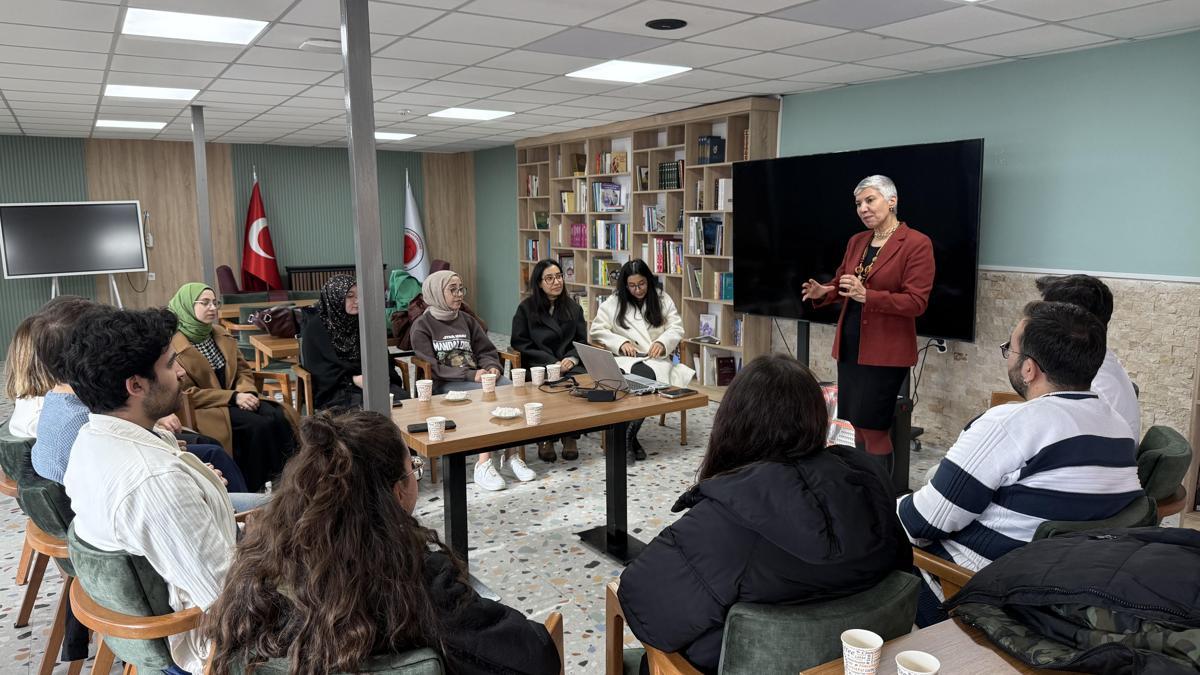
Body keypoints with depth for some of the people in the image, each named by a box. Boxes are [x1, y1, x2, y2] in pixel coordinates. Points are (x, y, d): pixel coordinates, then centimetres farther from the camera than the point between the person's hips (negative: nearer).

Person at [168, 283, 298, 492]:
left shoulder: (221, 334, 12)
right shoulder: (175, 345, -10)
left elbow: (243, 370, 14)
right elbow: (187, 393, -13)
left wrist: (247, 392, -9)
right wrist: (233, 397, -19)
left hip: (235, 399, 6)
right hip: (202, 410, -6)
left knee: (280, 417, -21)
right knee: (259, 425, -29)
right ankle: (254, 488, -19)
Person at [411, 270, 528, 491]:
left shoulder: (466, 320, 17)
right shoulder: (422, 326, 1)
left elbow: (486, 351, 18)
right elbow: (431, 367, -9)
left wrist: (492, 367, -7)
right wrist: (470, 375, -20)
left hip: (476, 377, 5)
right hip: (444, 385, -5)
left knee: (510, 388, -26)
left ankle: (511, 456, -22)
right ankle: (483, 465, -32)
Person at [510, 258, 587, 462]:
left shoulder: (573, 307, 18)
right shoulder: (526, 308, 8)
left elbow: (582, 340, 14)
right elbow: (520, 344, 1)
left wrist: (572, 358, -10)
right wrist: (552, 362, -10)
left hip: (569, 364, 2)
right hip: (538, 366, -2)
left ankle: (571, 437, -23)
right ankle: (544, 439, -21)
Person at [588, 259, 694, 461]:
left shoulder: (662, 299, 14)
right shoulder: (613, 302, 10)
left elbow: (677, 328, 12)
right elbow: (596, 330, 7)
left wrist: (662, 342, -10)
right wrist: (621, 342, -8)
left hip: (656, 359, 1)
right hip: (625, 359, -1)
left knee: (648, 376, -36)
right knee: (642, 375, -37)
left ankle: (628, 435, -30)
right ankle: (630, 438, -32)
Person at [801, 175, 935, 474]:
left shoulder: (917, 244, -8)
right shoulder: (856, 242, 12)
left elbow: (917, 302, -15)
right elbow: (840, 285, 19)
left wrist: (867, 296, -28)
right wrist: (822, 292, -4)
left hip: (885, 352, -7)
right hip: (849, 348, 7)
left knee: (872, 428, -5)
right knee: (852, 426, 11)